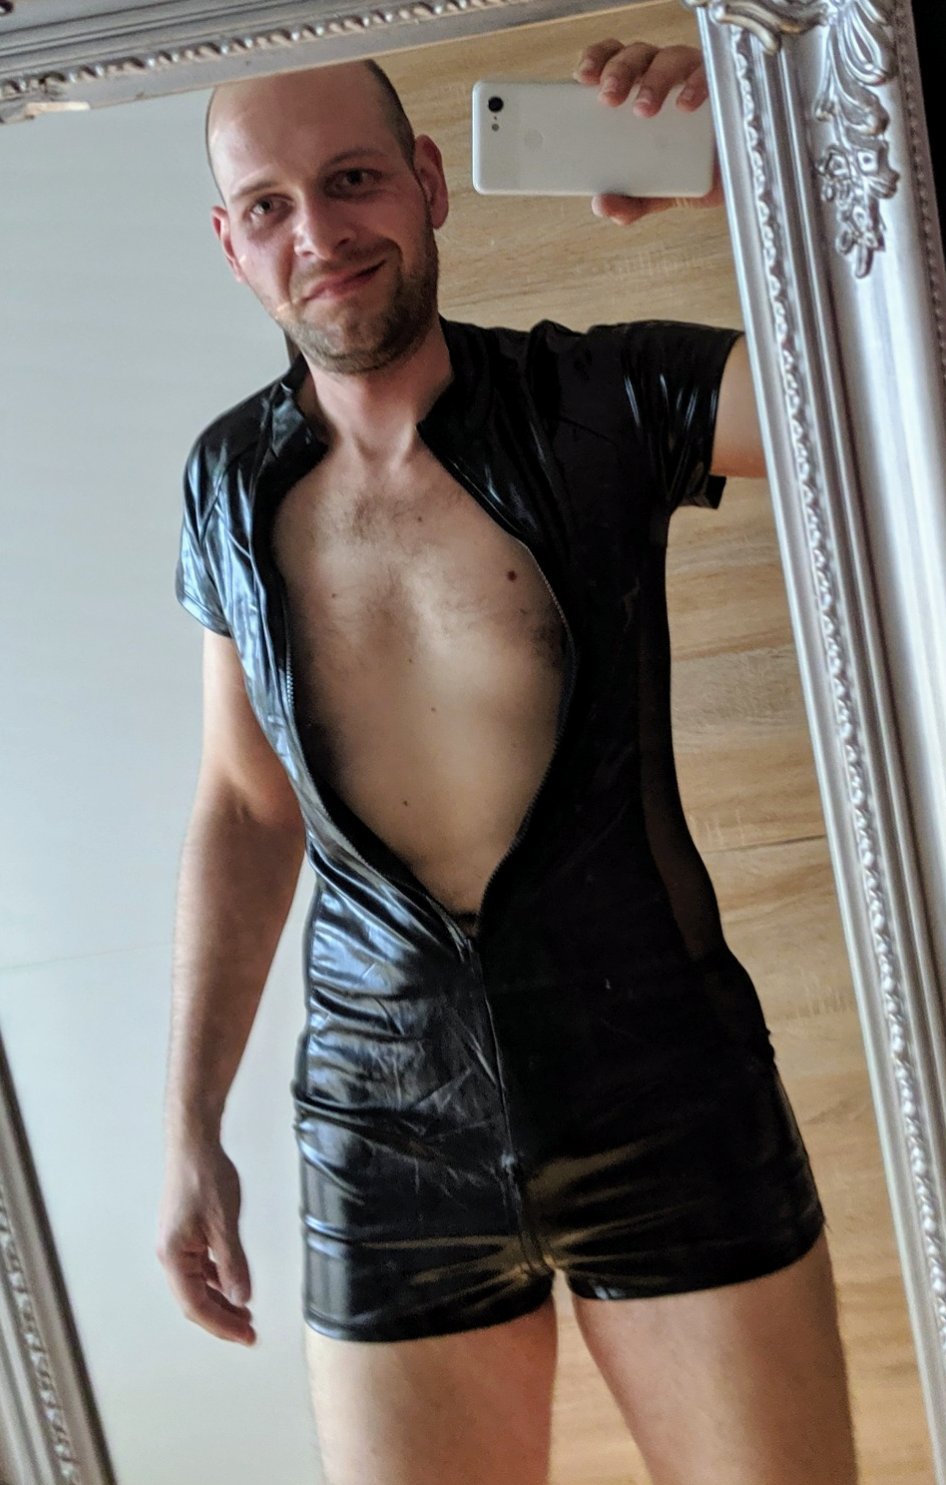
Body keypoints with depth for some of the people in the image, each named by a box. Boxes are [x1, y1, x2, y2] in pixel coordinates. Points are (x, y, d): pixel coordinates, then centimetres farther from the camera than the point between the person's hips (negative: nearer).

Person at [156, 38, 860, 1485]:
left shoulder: (602, 402, -6)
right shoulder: (231, 481, 2)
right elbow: (244, 813, 8)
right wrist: (191, 1130, 9)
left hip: (667, 1095, -1)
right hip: (390, 1133, 2)